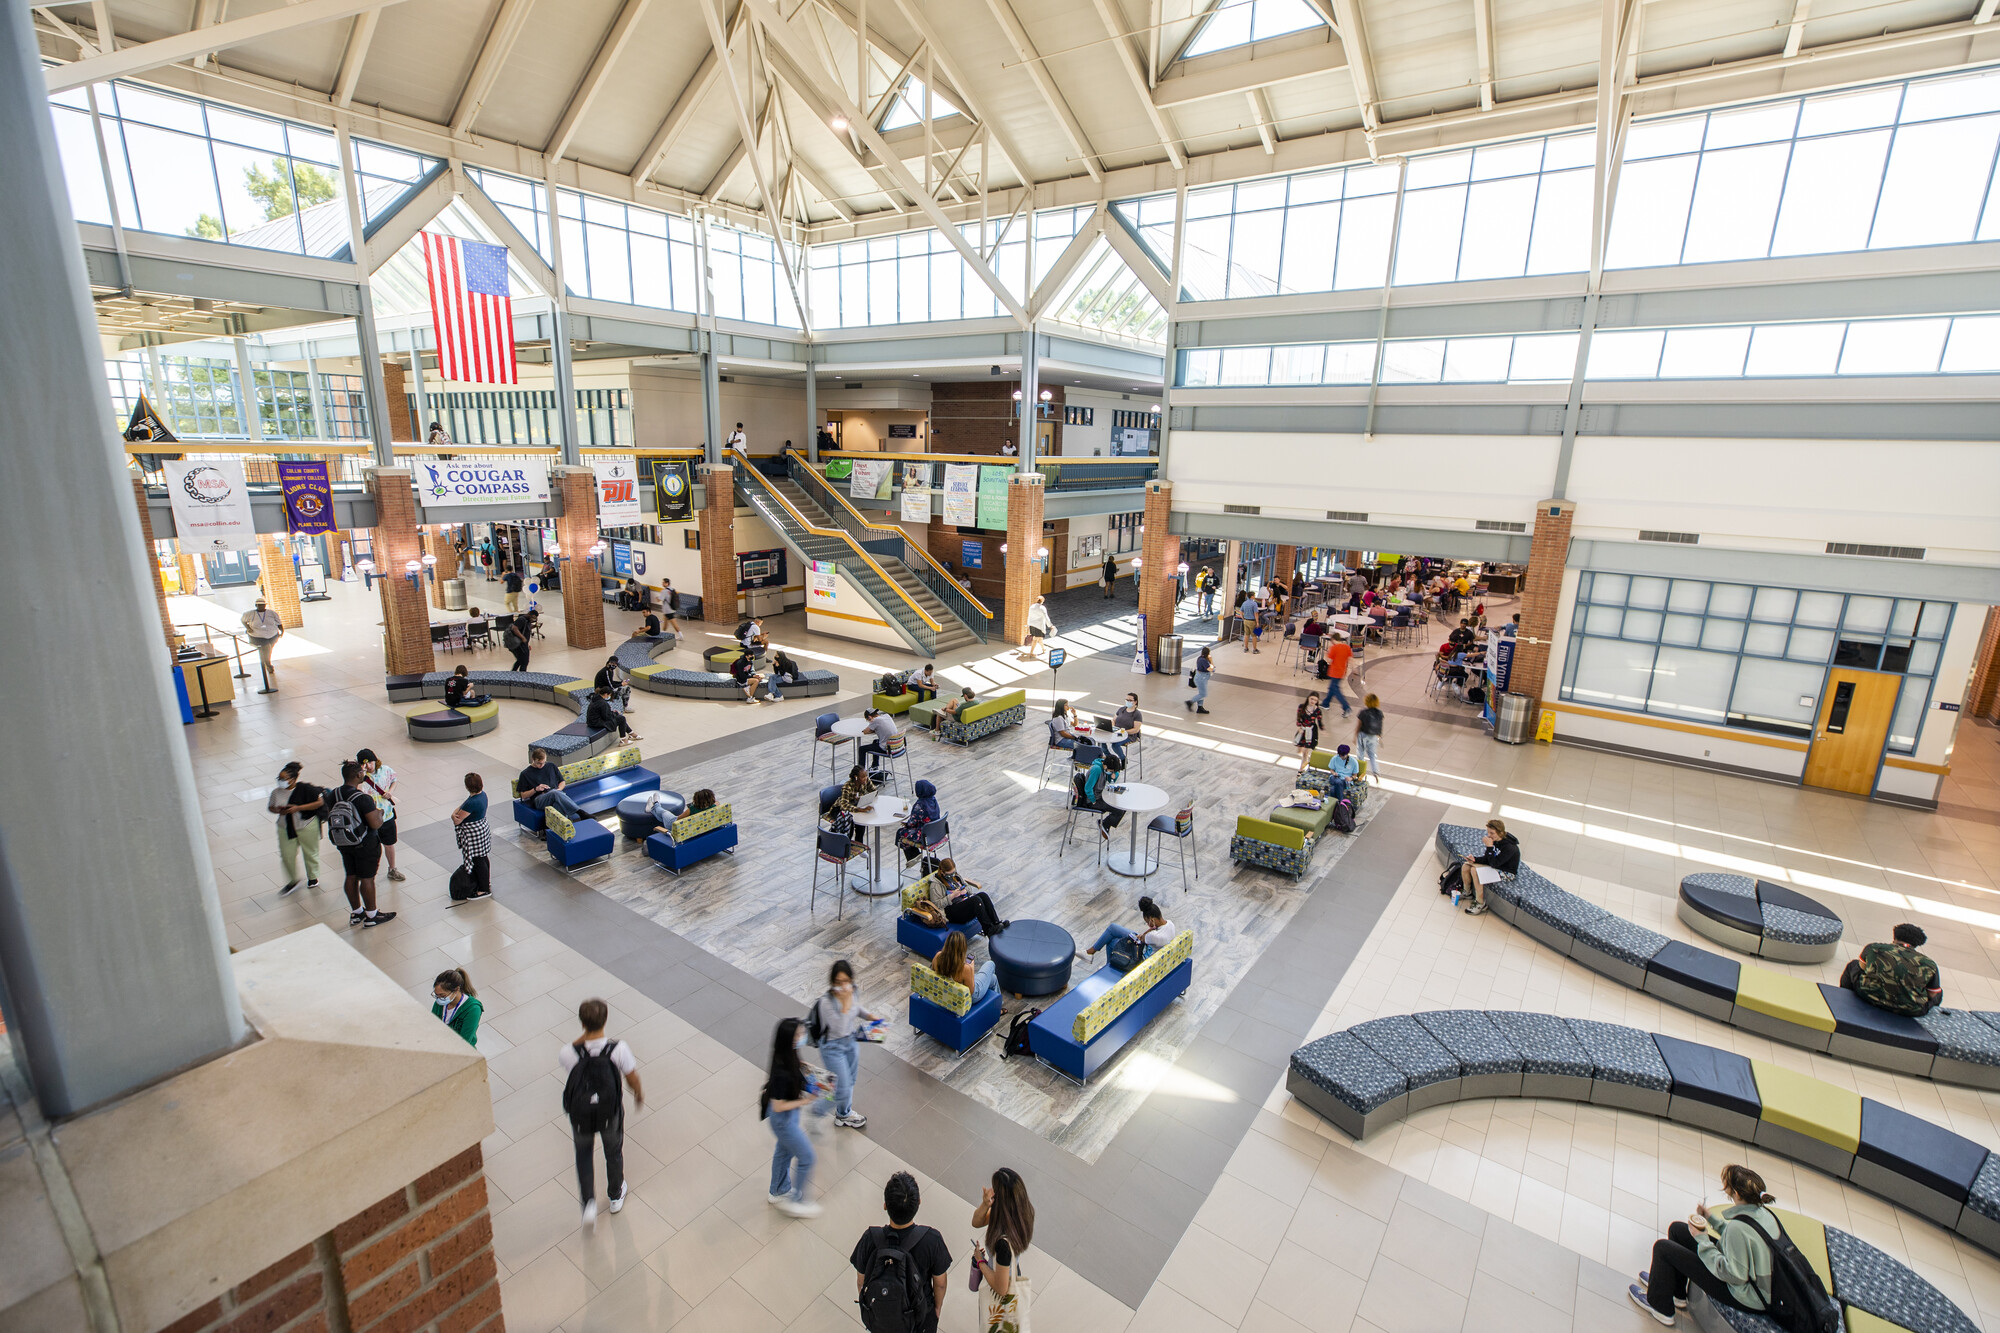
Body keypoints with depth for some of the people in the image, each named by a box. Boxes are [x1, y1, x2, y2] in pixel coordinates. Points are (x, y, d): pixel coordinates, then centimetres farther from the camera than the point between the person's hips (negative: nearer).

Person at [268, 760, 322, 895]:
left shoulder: (305, 789, -17)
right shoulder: (276, 792, -6)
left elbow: (320, 802, -16)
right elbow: (270, 807, 9)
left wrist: (298, 808, -23)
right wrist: (278, 810, -15)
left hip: (307, 827, -3)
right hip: (285, 828, 3)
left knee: (310, 853, 13)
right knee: (287, 856, 5)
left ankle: (313, 878, 35)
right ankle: (293, 881, 28)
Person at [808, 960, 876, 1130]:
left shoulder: (852, 993, -12)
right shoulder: (826, 1002, -33)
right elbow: (840, 1029, -35)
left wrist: (870, 1016, -7)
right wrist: (846, 1001, -39)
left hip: (851, 1041, 6)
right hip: (833, 1047, -6)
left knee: (850, 1080, 25)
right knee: (843, 1090, 4)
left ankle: (844, 1113, 51)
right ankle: (818, 1110, 34)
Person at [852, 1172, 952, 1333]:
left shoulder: (870, 1239, -32)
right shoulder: (932, 1240, -34)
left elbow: (861, 1281, -12)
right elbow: (940, 1283, -15)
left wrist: (864, 1305, 9)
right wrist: (938, 1307, 7)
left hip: (878, 1319, 1)